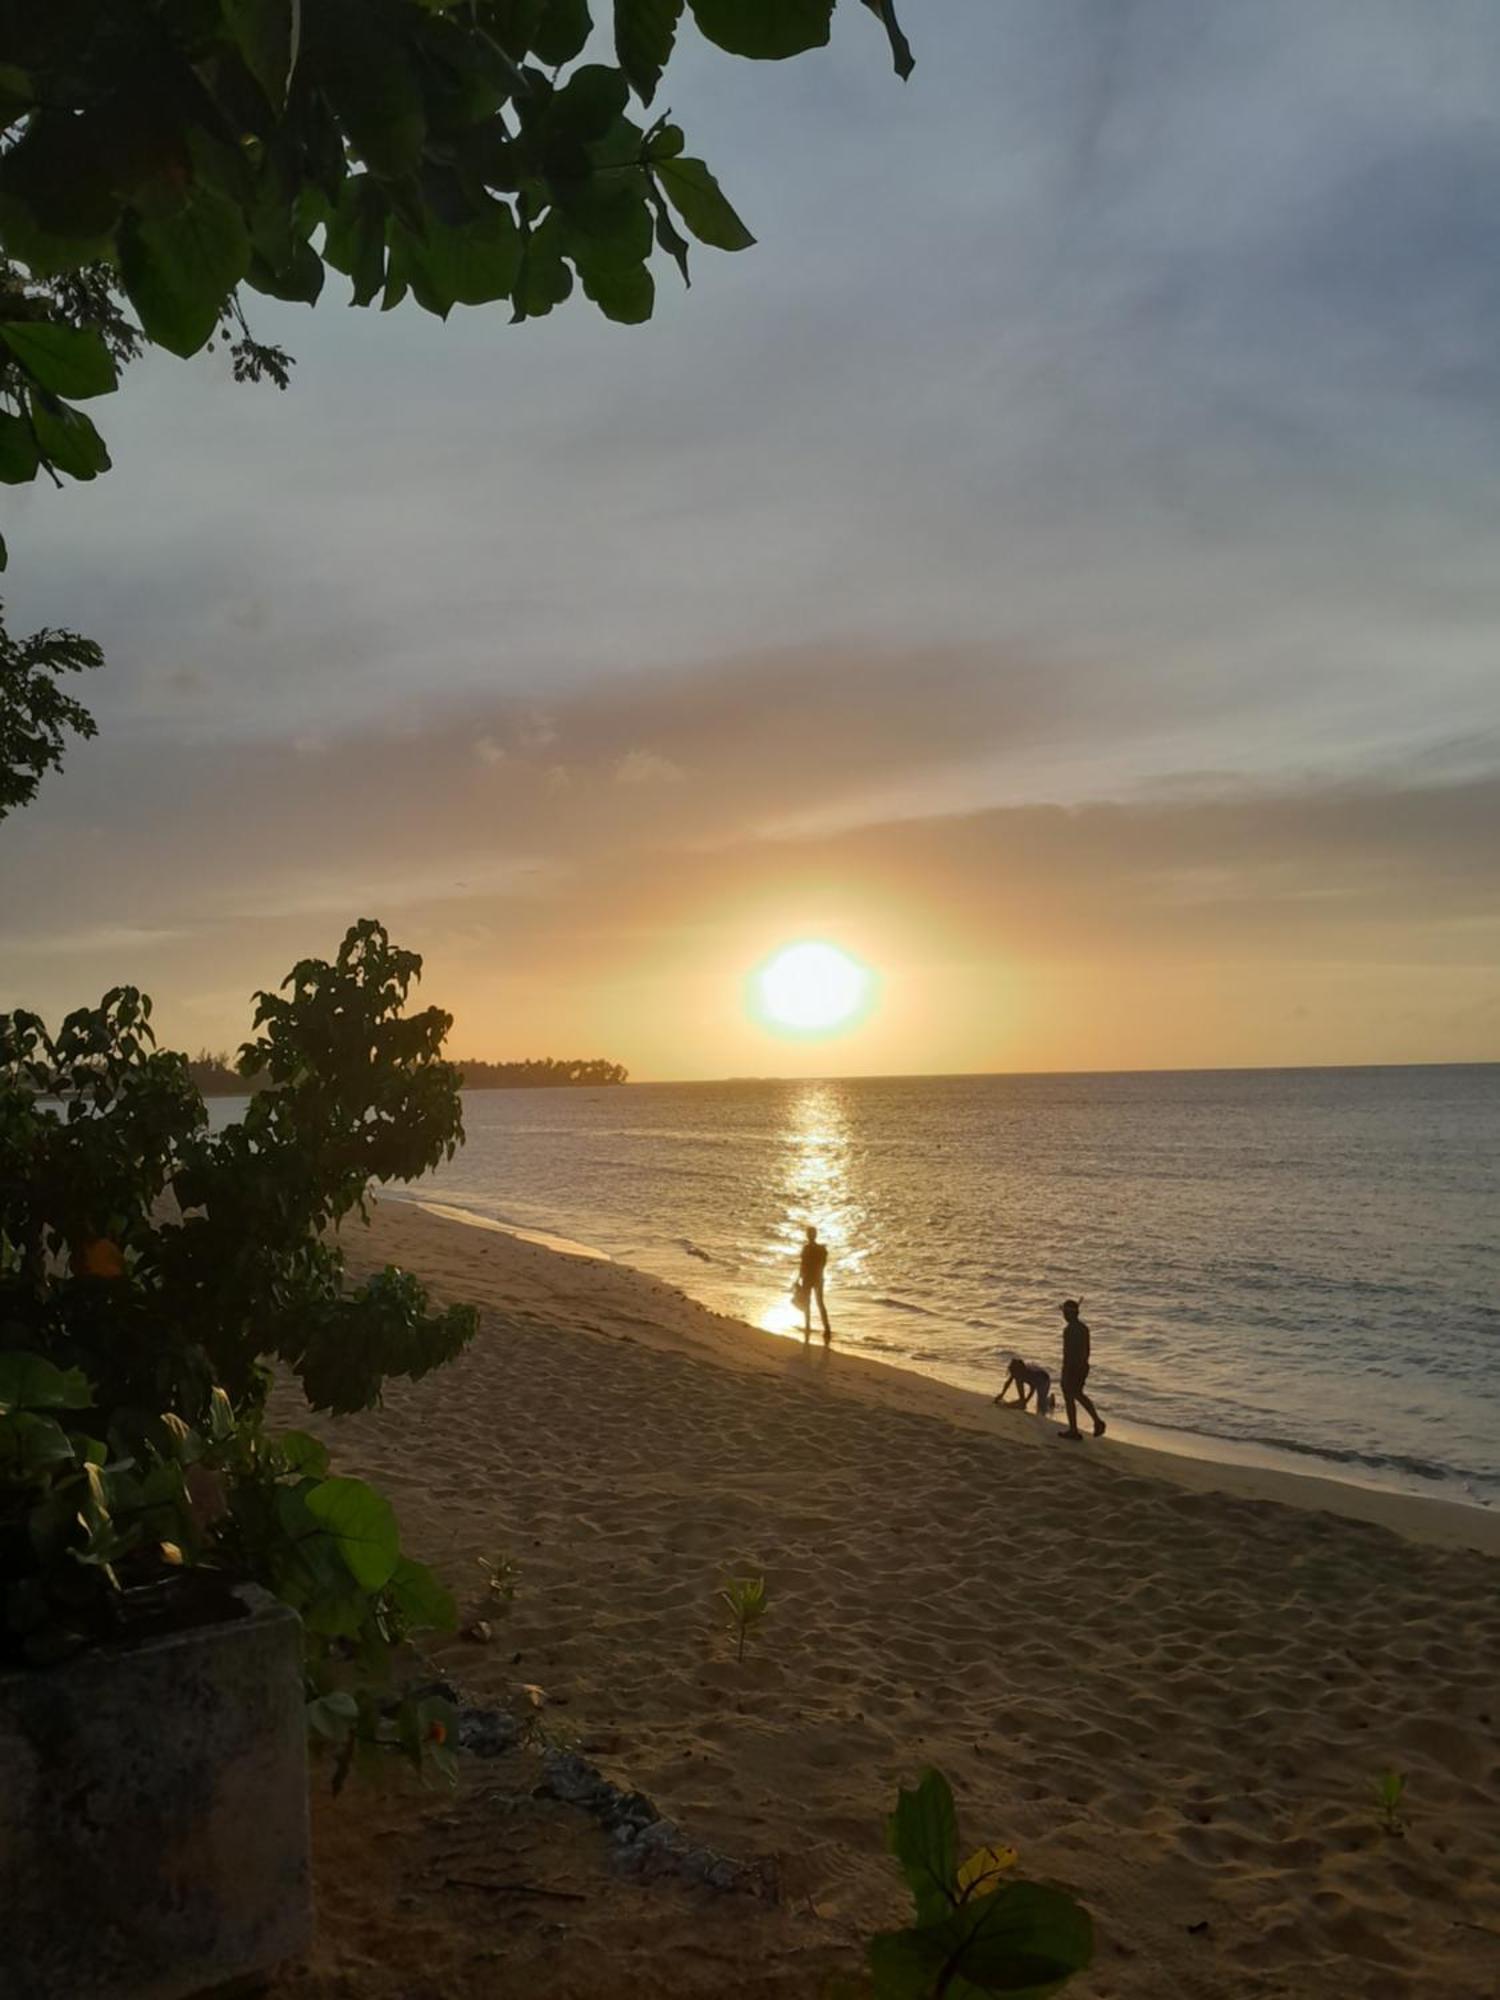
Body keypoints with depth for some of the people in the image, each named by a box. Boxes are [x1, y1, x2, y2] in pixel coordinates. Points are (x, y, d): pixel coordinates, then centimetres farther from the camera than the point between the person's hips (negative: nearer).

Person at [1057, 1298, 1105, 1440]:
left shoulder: (1069, 1329, -21)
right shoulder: (1084, 1326, 6)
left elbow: (1067, 1352, -24)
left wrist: (1065, 1374, -20)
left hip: (1071, 1368, -8)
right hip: (1083, 1366, 8)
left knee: (1069, 1398, 6)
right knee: (1079, 1395, 21)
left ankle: (1073, 1431, 13)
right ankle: (1097, 1421, 7)